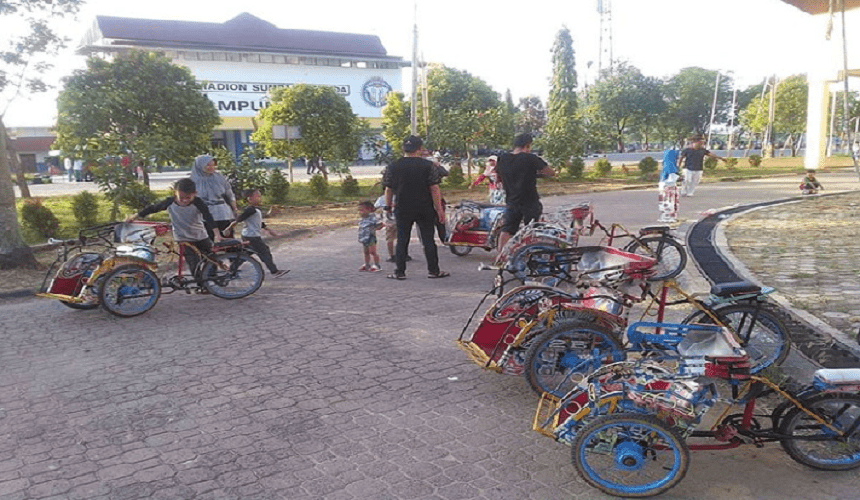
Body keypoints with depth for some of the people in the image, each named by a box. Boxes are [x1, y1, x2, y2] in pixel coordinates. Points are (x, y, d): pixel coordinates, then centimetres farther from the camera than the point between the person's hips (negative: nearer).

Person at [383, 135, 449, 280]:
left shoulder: (393, 167, 0)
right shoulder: (428, 165, -7)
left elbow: (388, 190, 3)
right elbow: (434, 189, -9)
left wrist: (388, 206, 16)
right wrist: (439, 209, -5)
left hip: (402, 210, 1)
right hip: (425, 209, -1)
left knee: (402, 241, 8)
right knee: (428, 240, 7)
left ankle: (400, 272, 10)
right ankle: (433, 270, 11)